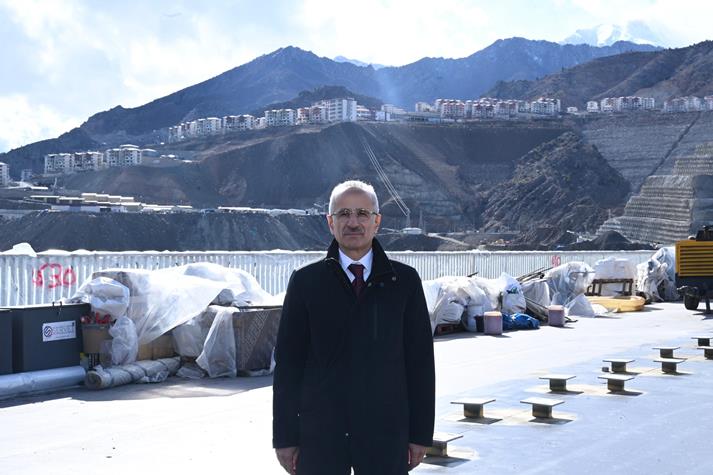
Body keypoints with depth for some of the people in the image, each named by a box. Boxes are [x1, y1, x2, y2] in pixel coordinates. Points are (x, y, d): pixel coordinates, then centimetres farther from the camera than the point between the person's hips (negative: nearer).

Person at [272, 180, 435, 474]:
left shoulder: (404, 280, 4)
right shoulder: (305, 282, 3)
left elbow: (420, 360, 4)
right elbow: (287, 363, 2)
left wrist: (421, 433, 1)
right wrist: (285, 436, -1)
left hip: (386, 432, 0)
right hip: (319, 435, 0)